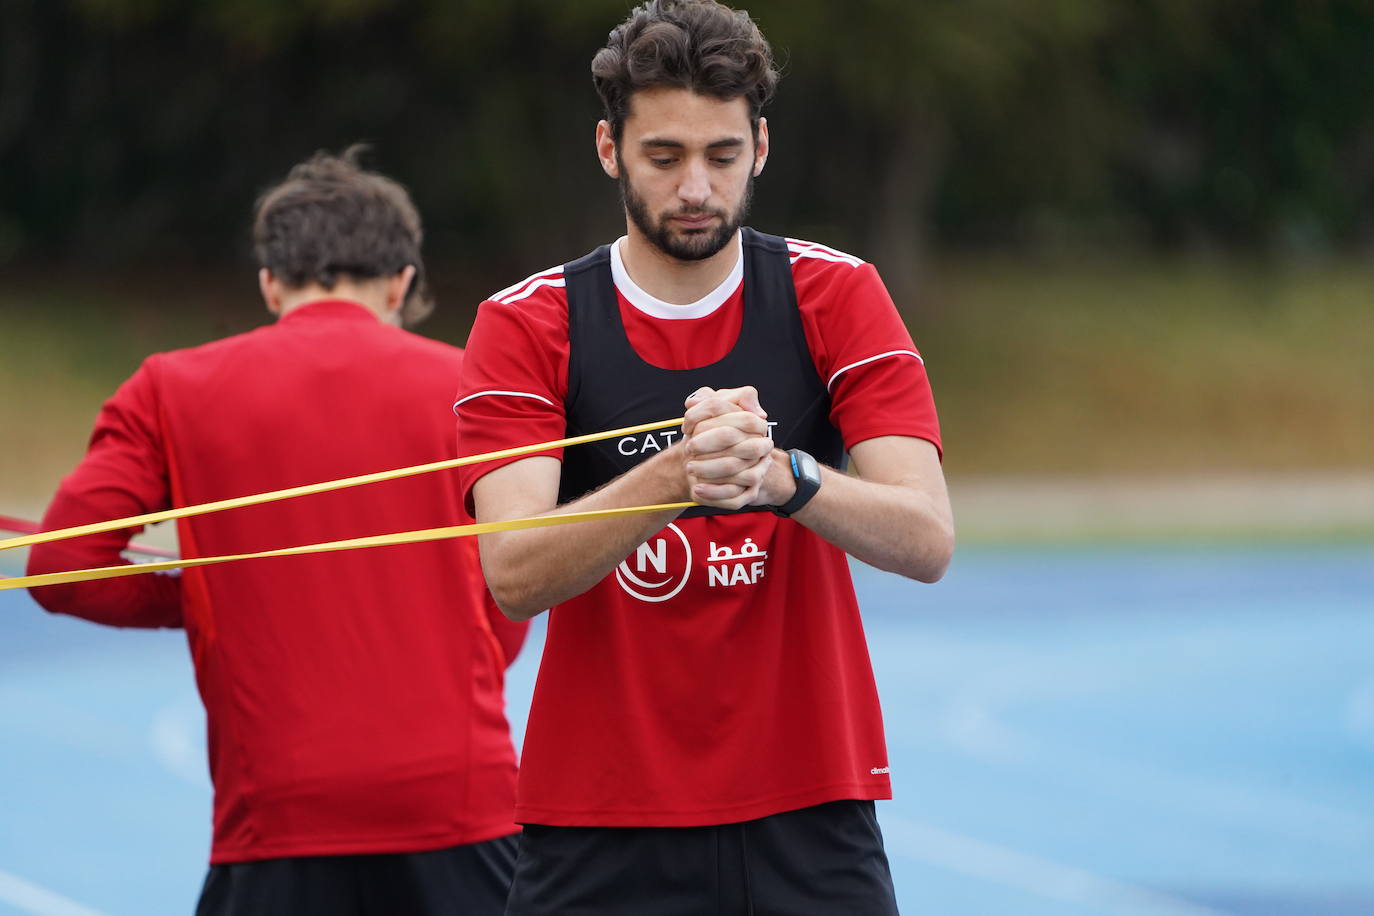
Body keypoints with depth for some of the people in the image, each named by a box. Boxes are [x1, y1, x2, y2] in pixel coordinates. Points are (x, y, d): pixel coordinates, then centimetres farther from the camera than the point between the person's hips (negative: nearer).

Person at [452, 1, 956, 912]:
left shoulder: (835, 295, 2)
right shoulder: (524, 325, 0)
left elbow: (927, 540, -10)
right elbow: (515, 577, -15)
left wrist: (783, 476, -30)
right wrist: (675, 473, -31)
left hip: (808, 822, 1)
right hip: (601, 828, 0)